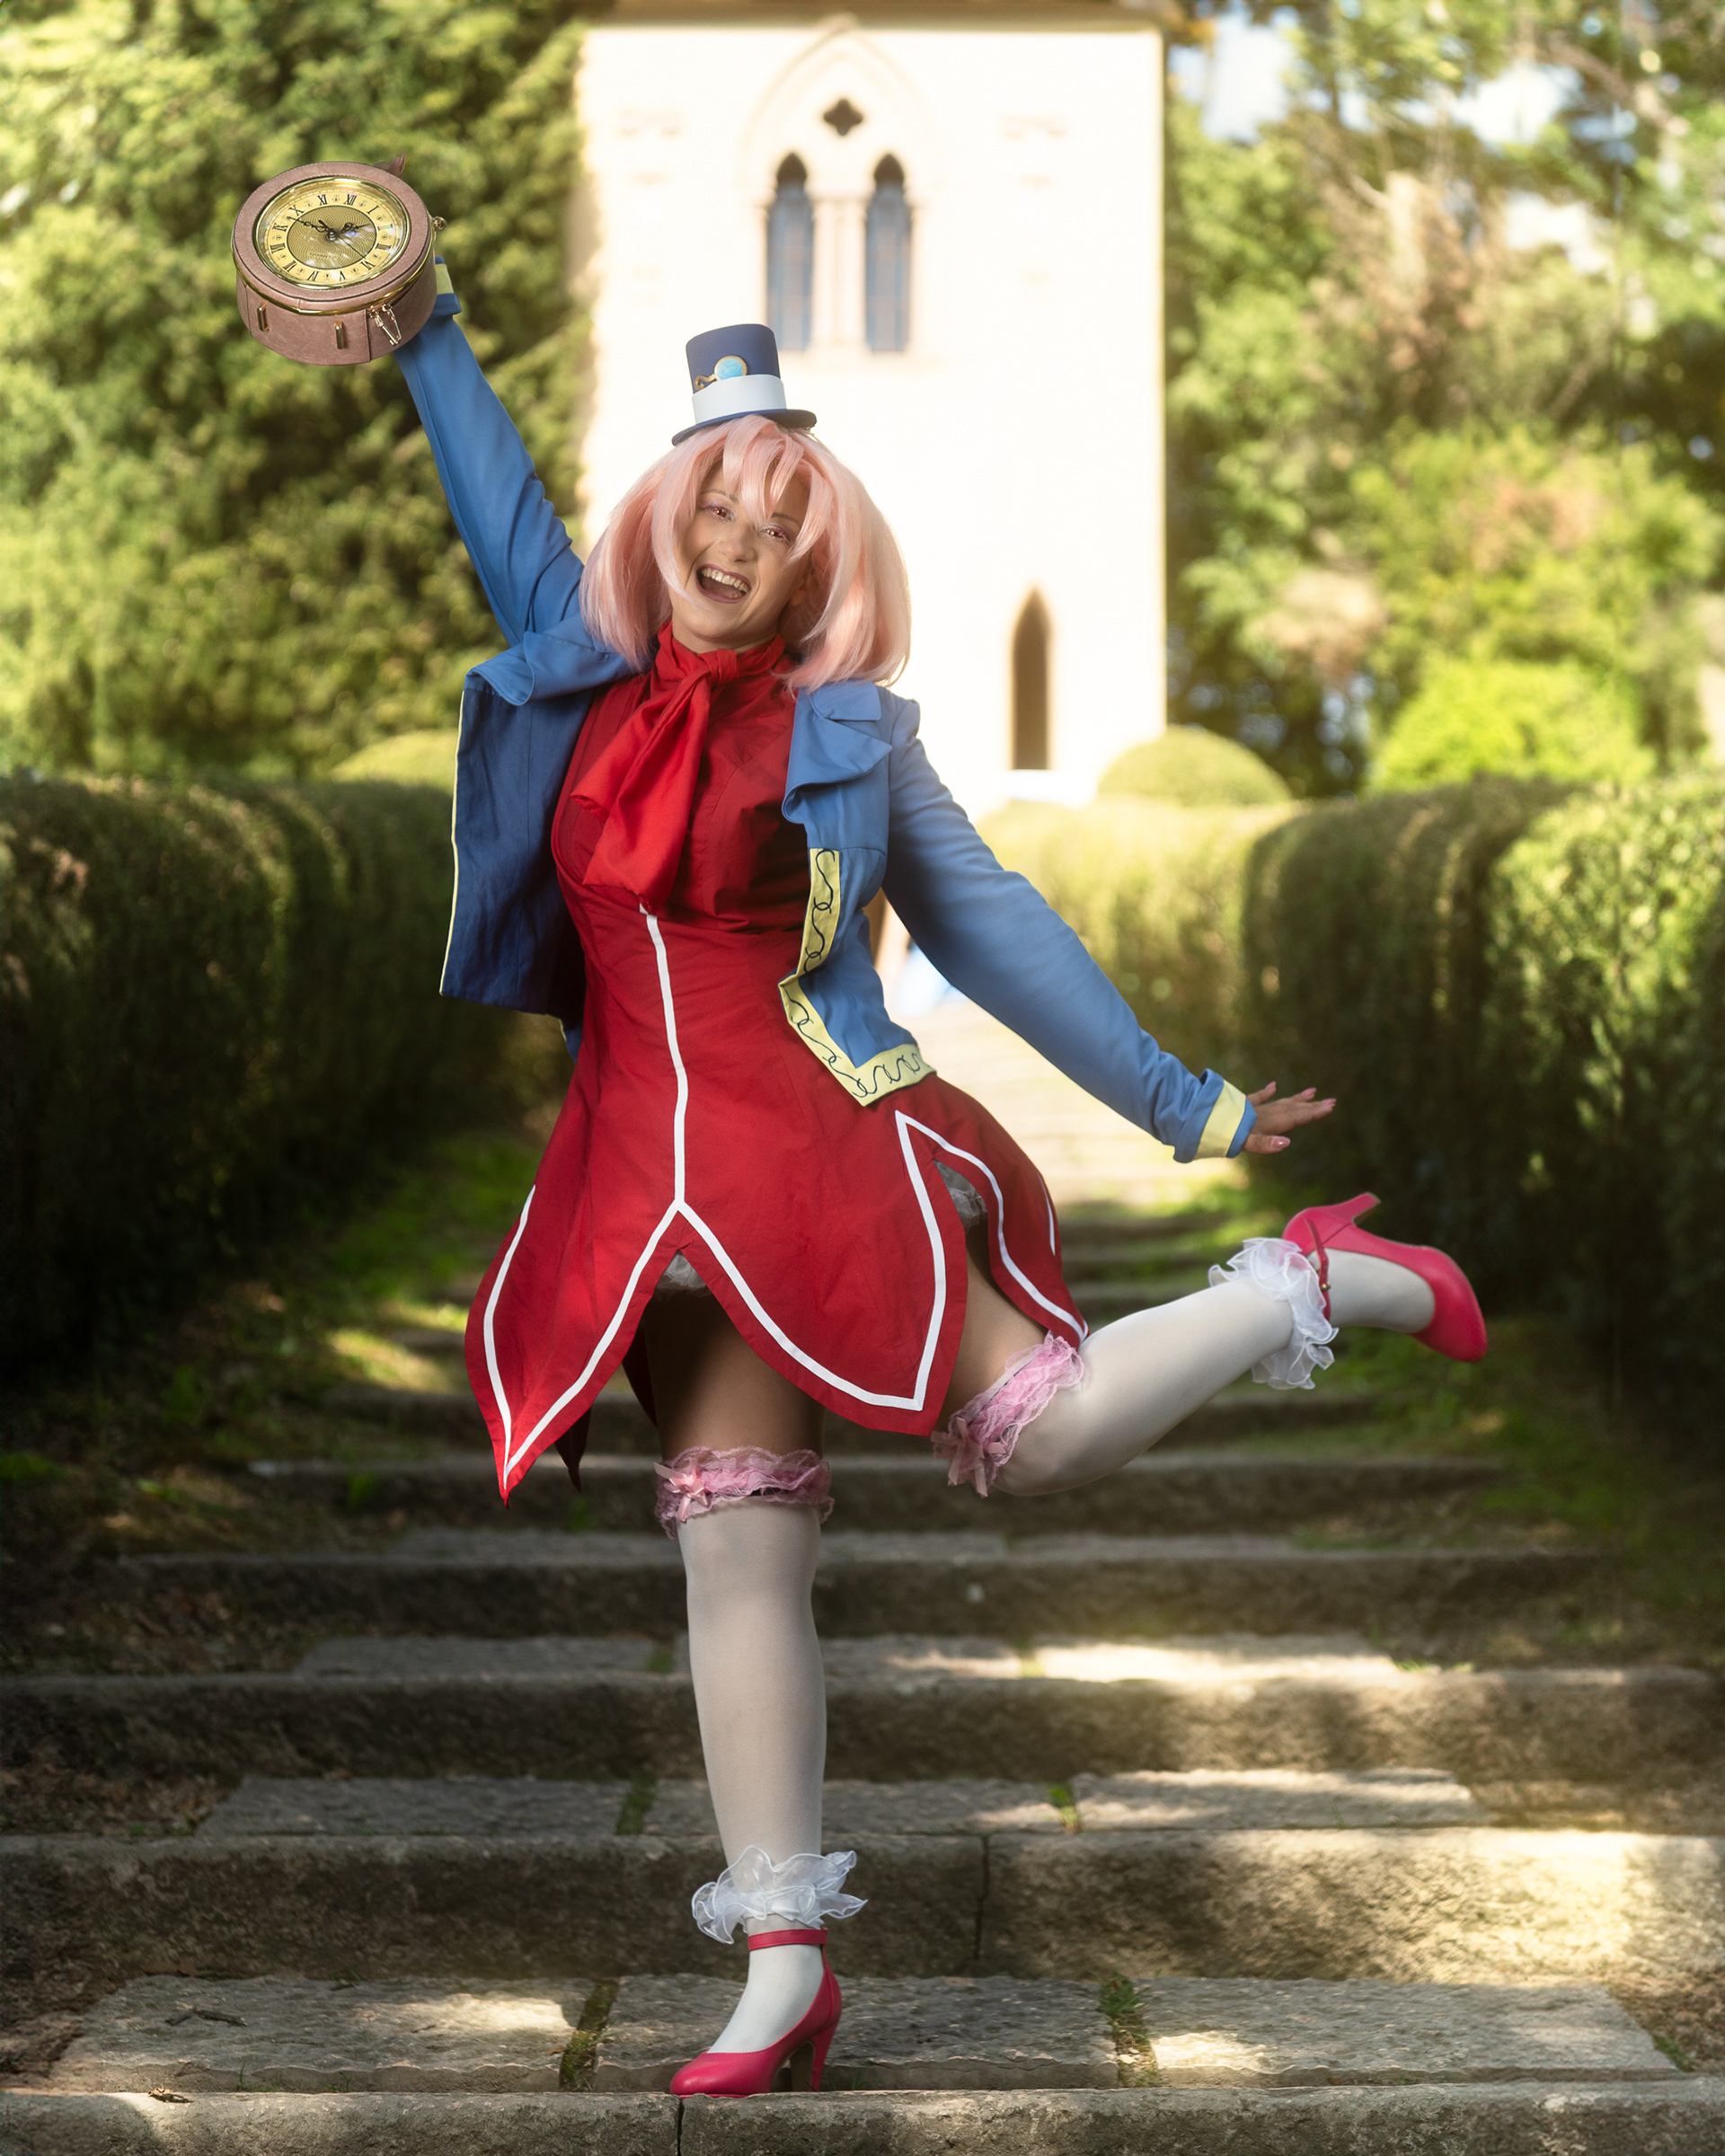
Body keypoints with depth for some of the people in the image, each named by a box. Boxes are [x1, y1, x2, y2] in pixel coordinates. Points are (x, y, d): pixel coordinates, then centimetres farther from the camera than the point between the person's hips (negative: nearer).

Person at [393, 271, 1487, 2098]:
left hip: (828, 1145, -3)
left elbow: (995, 927, 9)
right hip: (663, 1180, 3)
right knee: (735, 1548, -1)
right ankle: (783, 1970, 3)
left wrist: (1182, 1105, 10)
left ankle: (1314, 1285, 10)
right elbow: (503, 514, 24)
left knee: (1038, 1433, -18)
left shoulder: (849, 734, 5)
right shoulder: (592, 682, 12)